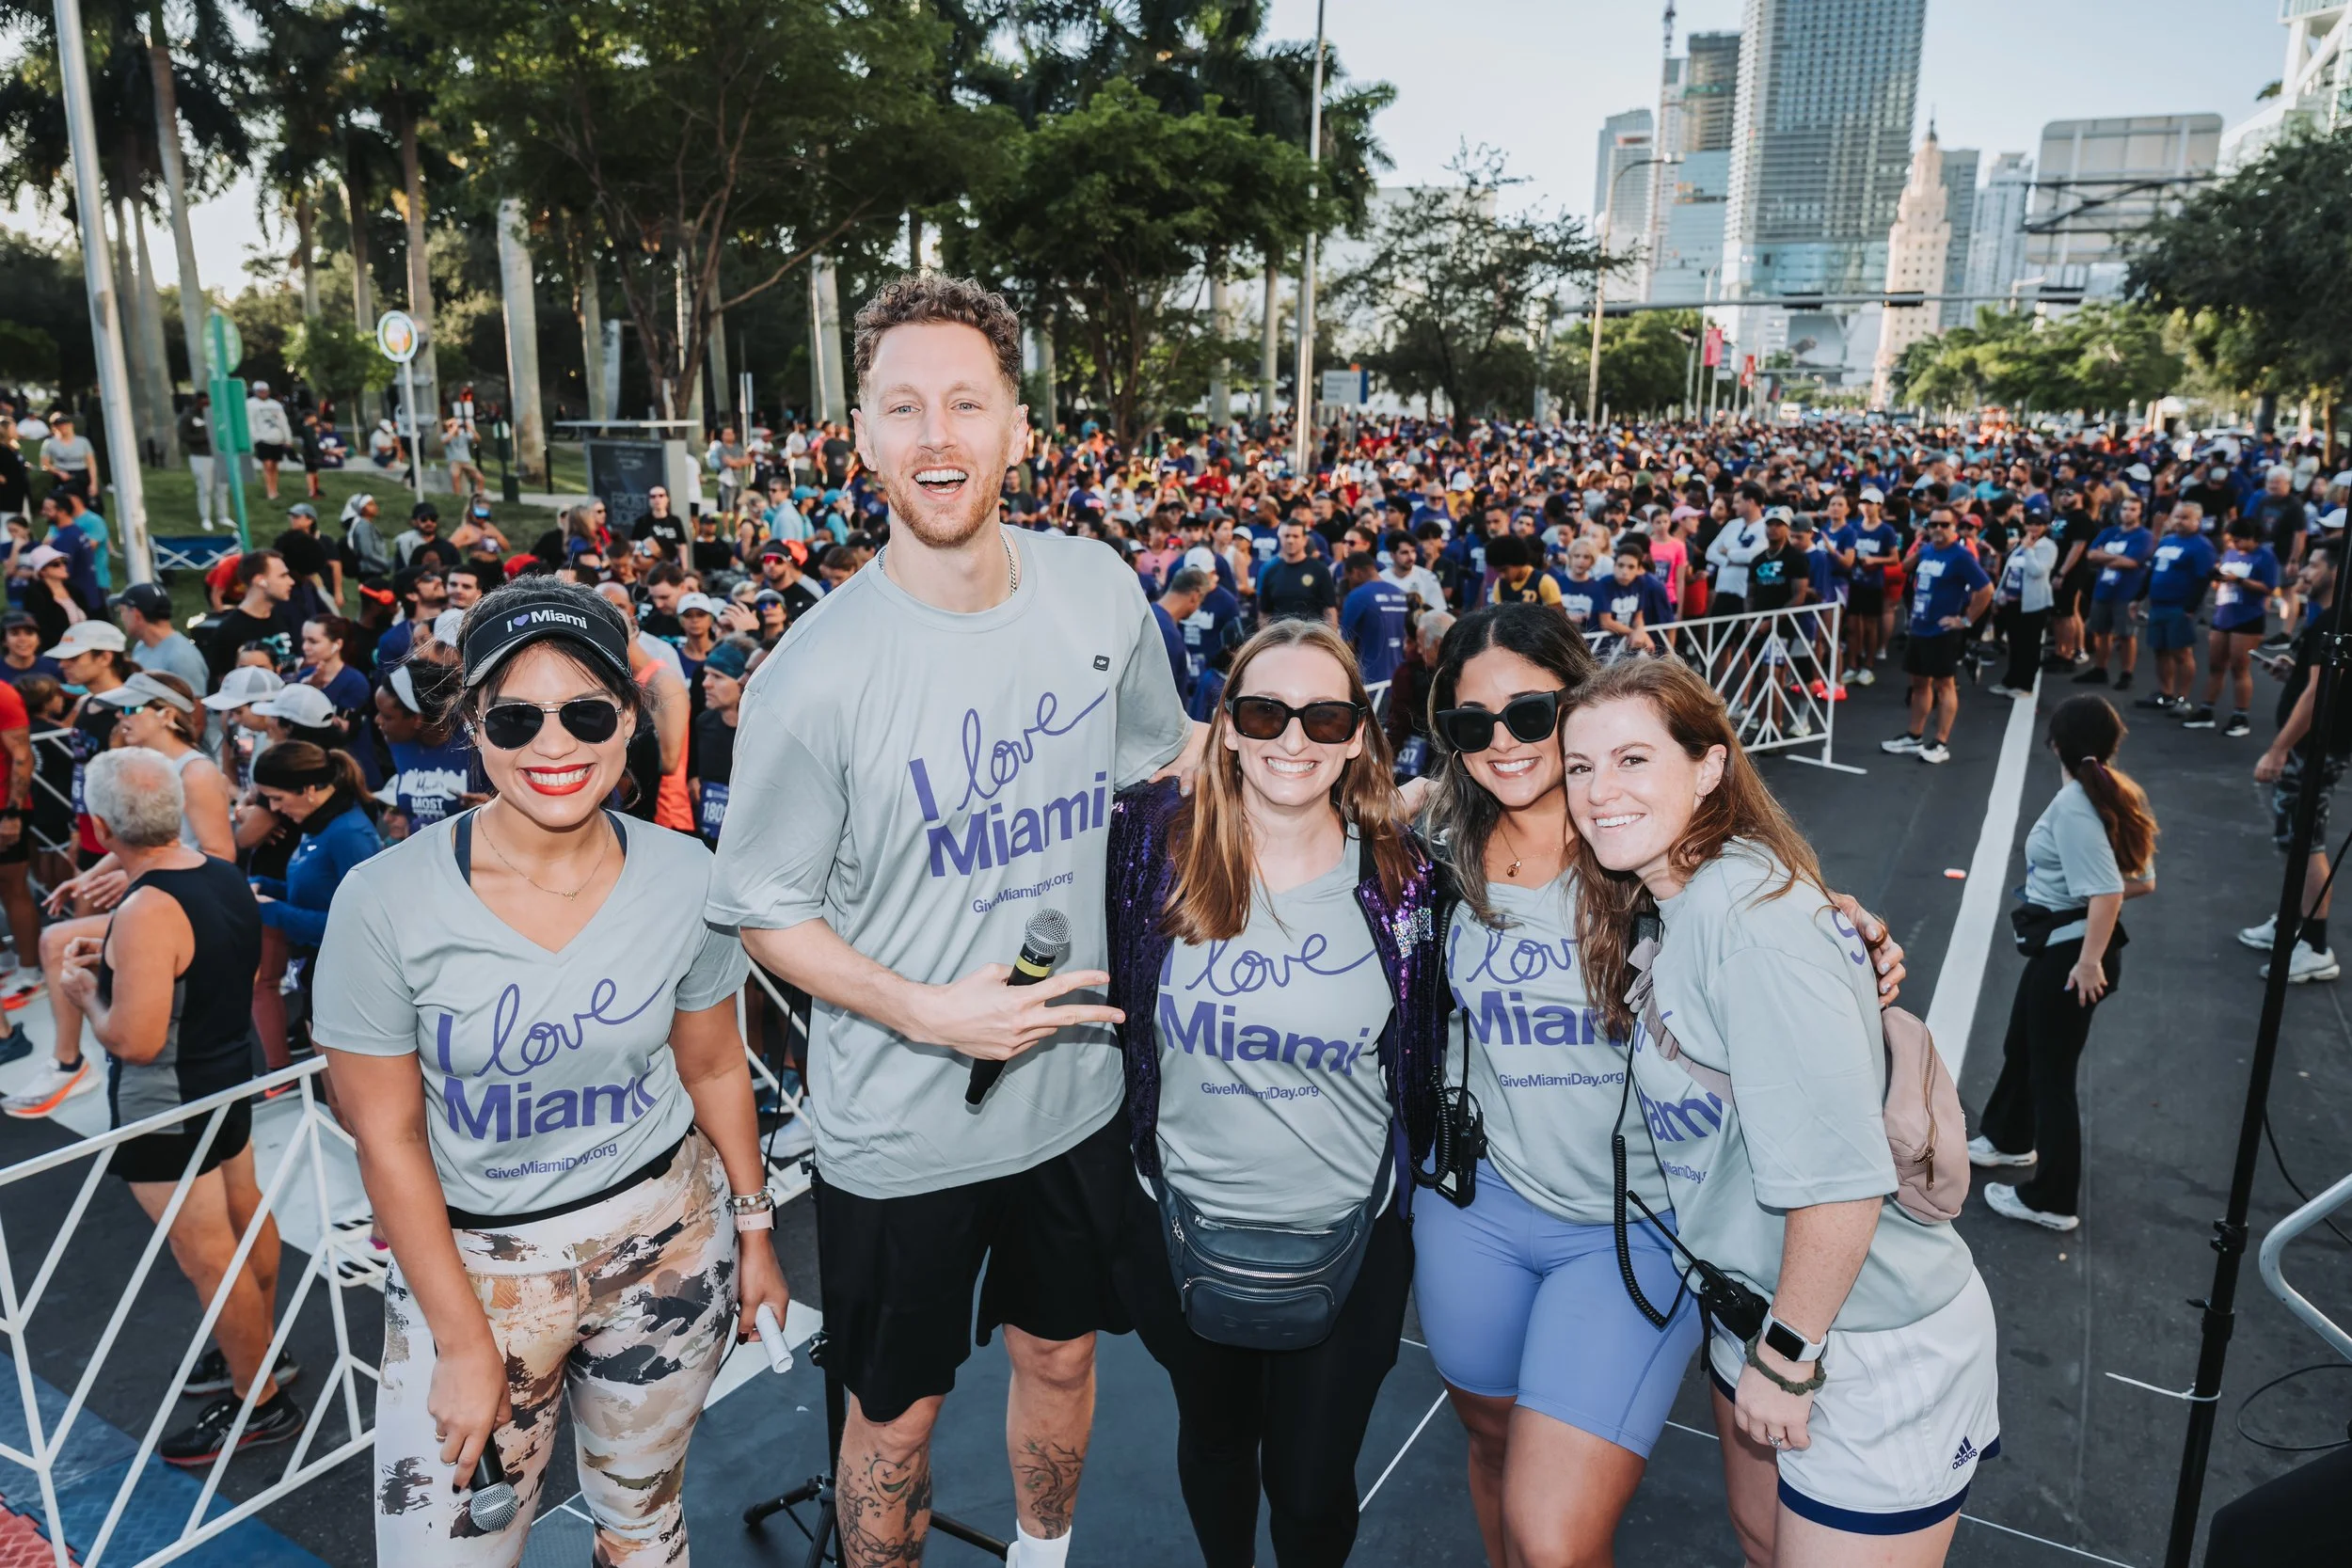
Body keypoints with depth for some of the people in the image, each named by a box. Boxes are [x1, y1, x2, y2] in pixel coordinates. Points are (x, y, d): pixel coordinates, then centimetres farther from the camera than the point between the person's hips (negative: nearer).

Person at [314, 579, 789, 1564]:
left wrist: (754, 1233, 8)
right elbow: (387, 1141, -12)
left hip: (666, 1243, 2)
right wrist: (464, 1345, -9)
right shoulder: (386, 902, -18)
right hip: (472, 1260, -2)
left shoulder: (686, 879, -11)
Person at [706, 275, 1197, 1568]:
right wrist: (926, 1010, -22)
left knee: (1059, 1357, 25)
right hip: (899, 1127, -4)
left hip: (1075, 1087, 4)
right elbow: (763, 910, -11)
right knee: (896, 1415, 15)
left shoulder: (1099, 591, -6)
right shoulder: (815, 672, -20)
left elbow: (1164, 757, 12)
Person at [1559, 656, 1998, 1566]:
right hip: (1758, 1305, 9)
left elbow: (1839, 1176, -28)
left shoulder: (1752, 915, -27)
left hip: (1869, 1345, -8)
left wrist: (1787, 1357, -19)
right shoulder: (1672, 907, 1)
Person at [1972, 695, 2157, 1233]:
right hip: (2061, 946, 9)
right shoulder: (2117, 795, 4)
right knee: (2021, 1048, 26)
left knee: (2051, 1073, 3)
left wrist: (2090, 961, -26)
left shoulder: (2073, 805, -22)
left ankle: (2052, 1202, 16)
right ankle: (2008, 1138, 48)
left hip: (2068, 950, -9)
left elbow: (2107, 892, -27)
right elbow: (2143, 881, 9)